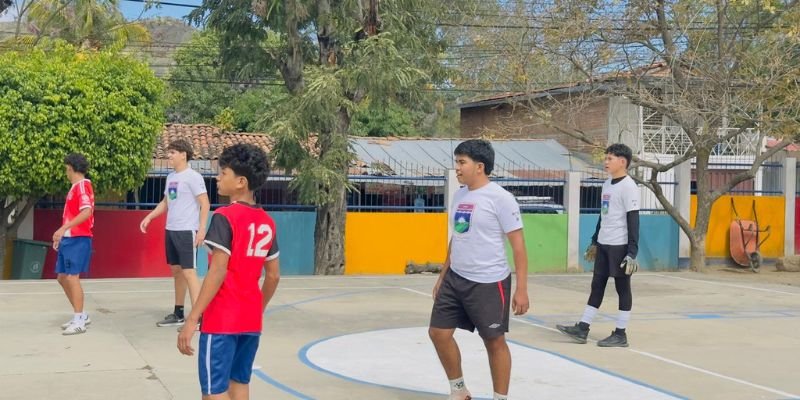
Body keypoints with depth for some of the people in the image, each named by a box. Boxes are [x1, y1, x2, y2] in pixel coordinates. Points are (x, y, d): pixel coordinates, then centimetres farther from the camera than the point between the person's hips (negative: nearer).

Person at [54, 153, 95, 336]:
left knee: (72, 277, -10)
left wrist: (63, 228, -29)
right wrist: (62, 234, 19)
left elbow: (87, 212, -26)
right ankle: (81, 315, 22)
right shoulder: (76, 187, 17)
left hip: (77, 239, -10)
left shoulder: (82, 186, -13)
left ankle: (79, 322, -5)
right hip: (69, 239, 10)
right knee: (62, 277, 13)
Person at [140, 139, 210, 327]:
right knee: (176, 271, 13)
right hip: (171, 230, 8)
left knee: (188, 272, -11)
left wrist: (202, 229, -19)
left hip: (186, 231, -8)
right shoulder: (171, 177, 14)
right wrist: (149, 217, 14)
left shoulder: (192, 176, -10)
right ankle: (178, 314, 22)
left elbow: (205, 204, -12)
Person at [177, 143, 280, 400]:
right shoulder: (267, 222, 8)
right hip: (251, 320, 7)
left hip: (221, 319, -7)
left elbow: (218, 272, -19)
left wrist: (192, 319, -18)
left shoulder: (225, 217, -12)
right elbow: (273, 276, 12)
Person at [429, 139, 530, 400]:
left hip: (488, 283, -7)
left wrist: (521, 289, -17)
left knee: (494, 340, 3)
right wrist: (443, 275, 21)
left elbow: (518, 244, -13)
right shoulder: (459, 196, 9)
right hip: (455, 279, 8)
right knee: (438, 332, 7)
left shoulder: (500, 198, -14)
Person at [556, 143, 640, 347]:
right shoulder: (607, 184, 13)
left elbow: (633, 221, -16)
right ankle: (582, 329, 14)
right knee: (597, 286, 10)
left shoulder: (628, 187, -13)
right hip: (603, 245, 8)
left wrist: (632, 252, -20)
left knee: (622, 288, 1)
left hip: (620, 246, -8)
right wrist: (594, 241, 23)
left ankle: (620, 334, 8)